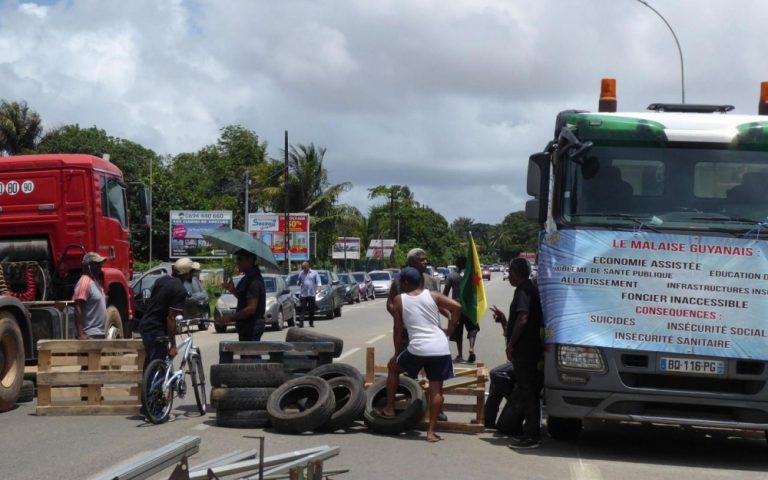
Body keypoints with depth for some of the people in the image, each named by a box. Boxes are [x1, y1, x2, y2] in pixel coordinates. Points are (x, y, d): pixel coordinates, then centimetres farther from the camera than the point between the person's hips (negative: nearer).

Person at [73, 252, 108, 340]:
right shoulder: (85, 282, -14)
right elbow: (78, 309, -21)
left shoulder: (96, 281, 17)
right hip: (90, 335, -10)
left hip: (100, 333, 10)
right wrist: (80, 334, -26)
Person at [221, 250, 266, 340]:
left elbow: (251, 308, -25)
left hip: (251, 326, -11)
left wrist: (231, 318, -20)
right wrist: (233, 290, 12)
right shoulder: (249, 277, 15)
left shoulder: (254, 280, -19)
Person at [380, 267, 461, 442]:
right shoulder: (432, 295, 11)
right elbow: (456, 307, -1)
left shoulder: (399, 300, 7)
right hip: (440, 348, 2)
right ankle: (431, 431, 4)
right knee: (436, 390, 8)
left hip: (418, 349, -1)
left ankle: (389, 408, 28)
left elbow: (398, 330, 9)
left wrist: (397, 354, 21)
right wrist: (449, 331, 9)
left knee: (393, 367, 26)